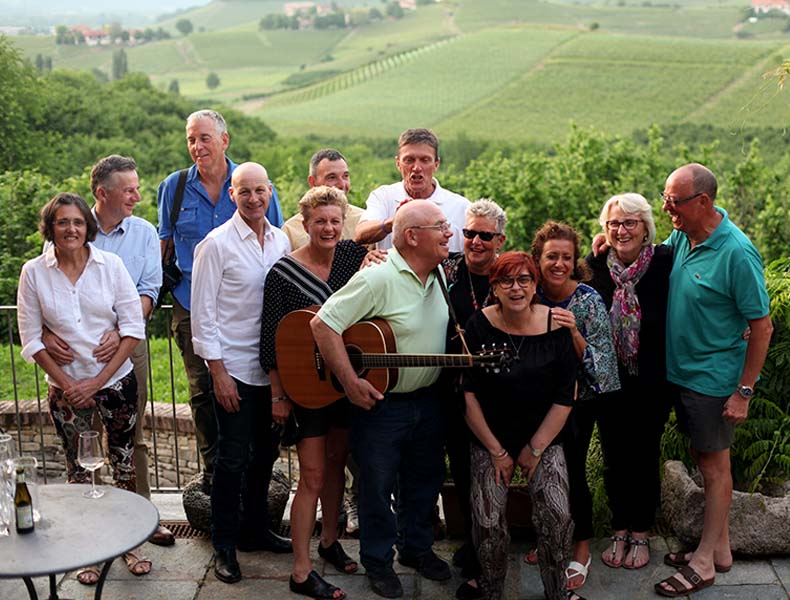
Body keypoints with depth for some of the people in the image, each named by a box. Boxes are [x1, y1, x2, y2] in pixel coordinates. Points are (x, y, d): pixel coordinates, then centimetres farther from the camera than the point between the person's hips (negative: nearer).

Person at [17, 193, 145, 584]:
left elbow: (133, 327, -5)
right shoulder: (34, 272, -4)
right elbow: (31, 338, -1)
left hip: (116, 381, 0)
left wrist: (99, 379, -10)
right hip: (66, 387, 0)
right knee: (77, 470, 8)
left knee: (124, 464, 7)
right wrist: (67, 384, -8)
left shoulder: (110, 265, -5)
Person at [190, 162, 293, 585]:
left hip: (272, 367, 6)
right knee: (232, 459, 1)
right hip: (233, 368, -5)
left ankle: (255, 529, 32)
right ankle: (224, 545, 16)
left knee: (264, 454, 16)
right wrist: (218, 372, -13)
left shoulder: (281, 241, 7)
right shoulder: (216, 244, -10)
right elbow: (203, 313, -10)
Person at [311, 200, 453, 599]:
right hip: (380, 402, -7)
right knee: (378, 486, 7)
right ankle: (378, 562, 27)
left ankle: (416, 547, 41)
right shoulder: (378, 279, -22)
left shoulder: (437, 275, 3)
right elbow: (322, 323, -26)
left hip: (428, 399, 7)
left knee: (425, 478, 20)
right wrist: (351, 383, -26)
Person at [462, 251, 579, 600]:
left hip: (544, 439, 0)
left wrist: (535, 449, -6)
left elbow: (564, 398, -4)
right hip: (489, 440, 0)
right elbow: (468, 395, -7)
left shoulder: (555, 327, -7)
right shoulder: (478, 326, -9)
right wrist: (496, 451, -7)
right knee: (488, 520, -15)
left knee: (556, 515, -17)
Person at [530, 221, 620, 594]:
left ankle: (581, 550, 17)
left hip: (579, 399, -4)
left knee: (571, 470, -3)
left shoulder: (588, 301, -18)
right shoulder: (531, 295, -6)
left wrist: (574, 333, -33)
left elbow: (600, 363, -20)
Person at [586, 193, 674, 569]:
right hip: (610, 381, 2)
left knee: (645, 457, 9)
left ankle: (640, 534, 27)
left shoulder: (665, 262, -11)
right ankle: (620, 531, 30)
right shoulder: (596, 266, -3)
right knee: (614, 458, 12)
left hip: (652, 383, -2)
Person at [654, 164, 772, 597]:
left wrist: (744, 392, -17)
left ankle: (704, 562, 18)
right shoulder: (681, 238, -1)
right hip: (681, 373, 7)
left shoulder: (736, 253, -22)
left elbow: (762, 327, -18)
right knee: (702, 460, 17)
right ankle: (720, 548, 32)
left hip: (713, 379, -7)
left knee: (714, 466, 6)